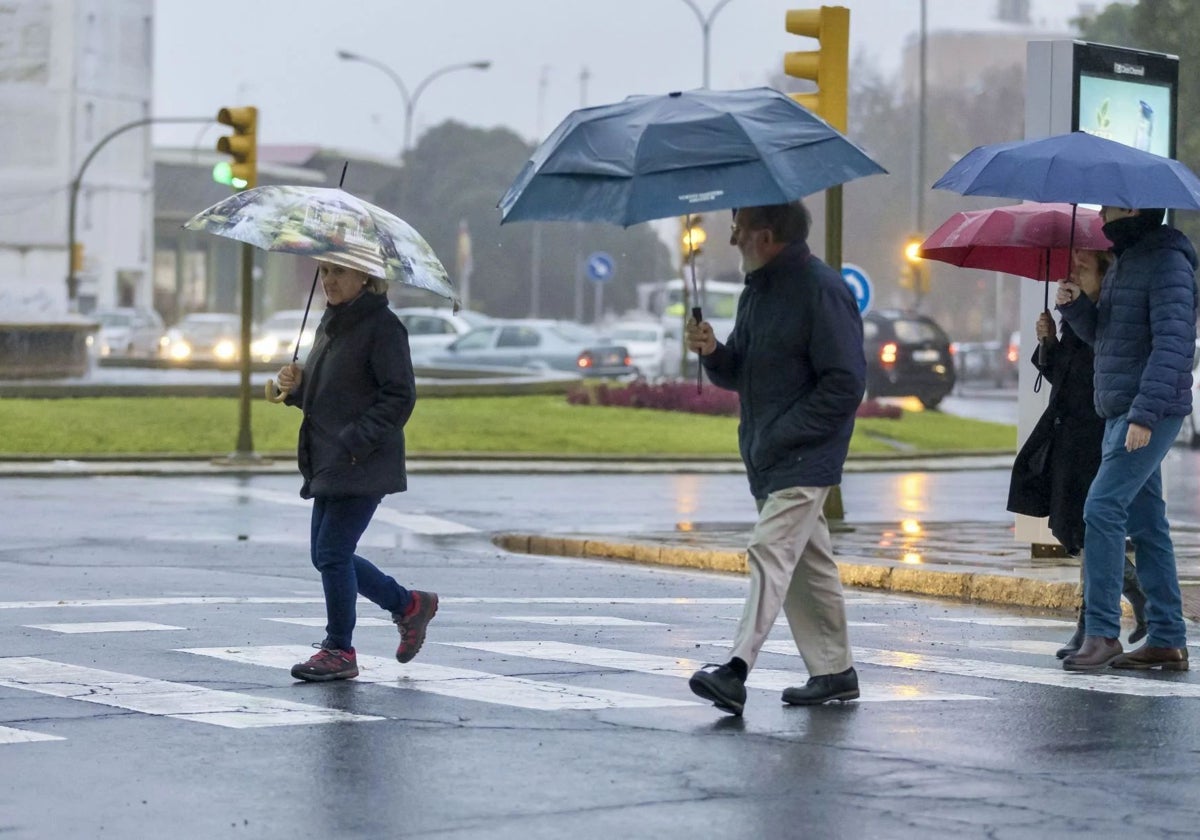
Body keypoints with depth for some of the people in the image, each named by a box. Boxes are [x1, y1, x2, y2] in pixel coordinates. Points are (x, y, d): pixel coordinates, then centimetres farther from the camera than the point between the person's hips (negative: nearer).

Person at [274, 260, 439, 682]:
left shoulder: (382, 327, -11)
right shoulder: (330, 324, 15)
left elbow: (399, 396, -16)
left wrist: (354, 442, -22)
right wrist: (297, 386, 1)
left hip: (362, 467, -9)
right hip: (329, 462, 9)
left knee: (332, 552, -8)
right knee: (327, 555, 11)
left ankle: (339, 650, 4)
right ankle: (409, 605, 27)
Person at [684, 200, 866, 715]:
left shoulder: (821, 291, -14)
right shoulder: (757, 291, 15)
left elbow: (845, 383, -18)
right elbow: (740, 373, 21)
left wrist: (782, 435, -19)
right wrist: (713, 352, -2)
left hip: (804, 458, -10)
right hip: (767, 457, 10)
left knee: (771, 552, -18)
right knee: (808, 563, 14)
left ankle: (737, 670, -27)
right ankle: (834, 672, 21)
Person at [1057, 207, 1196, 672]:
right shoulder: (1125, 262, 18)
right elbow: (1102, 334, 24)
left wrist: (1145, 414, -27)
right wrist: (1074, 305, 3)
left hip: (1151, 413, -10)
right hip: (1121, 412, 10)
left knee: (1102, 509, -16)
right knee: (1146, 523, 9)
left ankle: (1102, 633, -16)